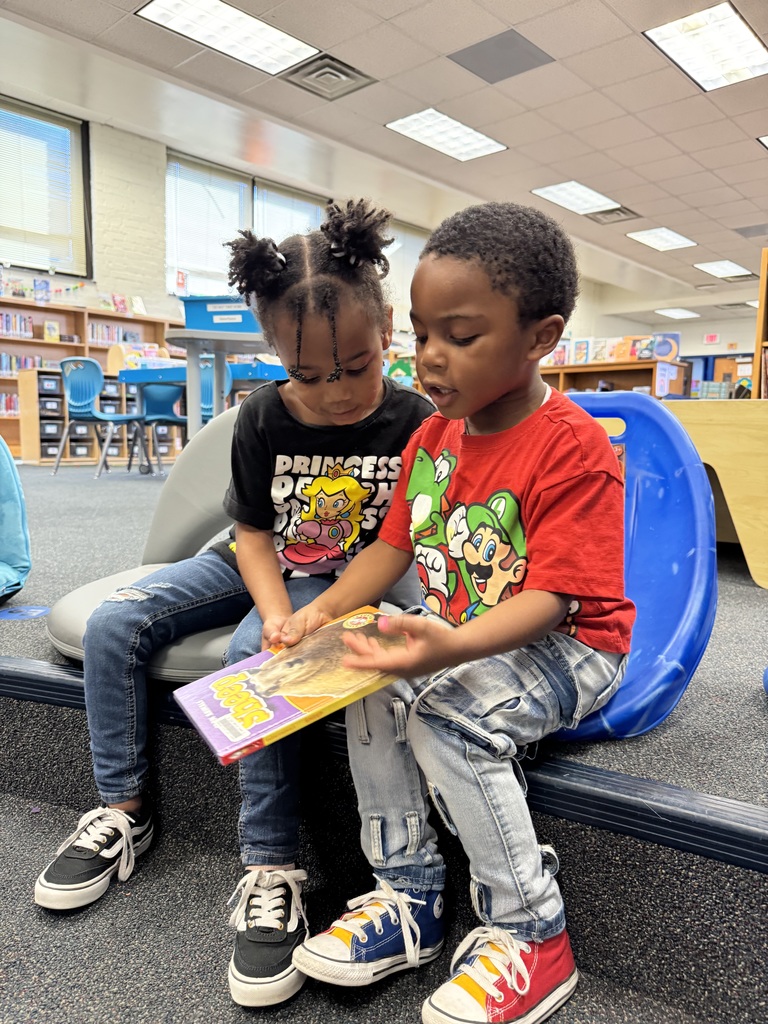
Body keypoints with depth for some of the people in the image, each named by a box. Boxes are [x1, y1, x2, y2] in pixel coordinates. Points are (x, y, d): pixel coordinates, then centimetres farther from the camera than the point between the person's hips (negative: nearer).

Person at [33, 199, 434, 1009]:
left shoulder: (414, 422, -16)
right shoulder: (264, 418, -10)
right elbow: (252, 531, -5)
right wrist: (274, 611, -23)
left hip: (340, 579, -4)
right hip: (256, 565, 4)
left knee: (253, 656, -33)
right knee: (112, 624, -9)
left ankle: (270, 870, -18)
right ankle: (123, 811, 8)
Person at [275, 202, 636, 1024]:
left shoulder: (573, 448, -21)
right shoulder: (434, 435, 3)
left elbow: (549, 600, -26)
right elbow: (394, 543, 7)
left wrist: (452, 645, -44)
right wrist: (327, 607, -10)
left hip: (568, 646, -7)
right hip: (460, 636, 7)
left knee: (448, 713, -28)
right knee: (374, 689, -14)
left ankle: (532, 937, -6)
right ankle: (409, 900, 4)